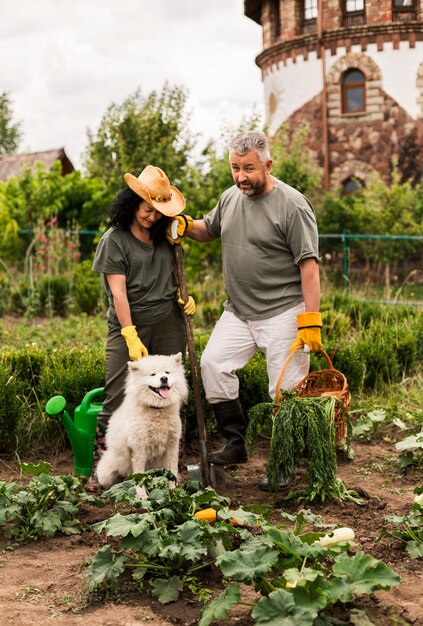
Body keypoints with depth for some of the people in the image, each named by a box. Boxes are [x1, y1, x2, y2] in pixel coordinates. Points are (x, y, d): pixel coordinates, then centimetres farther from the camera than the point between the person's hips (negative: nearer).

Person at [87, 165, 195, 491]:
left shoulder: (164, 237, 12)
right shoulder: (114, 239, -4)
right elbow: (118, 291, -10)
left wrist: (184, 297, 5)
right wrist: (131, 337, -15)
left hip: (169, 323, 5)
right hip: (129, 324, -5)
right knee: (117, 397, -9)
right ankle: (100, 467, 0)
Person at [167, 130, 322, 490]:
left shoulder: (292, 205, -13)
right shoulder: (230, 197, 8)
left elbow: (309, 265, -15)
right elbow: (209, 231, 27)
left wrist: (310, 320, -20)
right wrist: (186, 225, 4)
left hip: (283, 312, -6)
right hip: (239, 311, 7)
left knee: (286, 391, -1)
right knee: (214, 363, -4)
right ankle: (236, 443, 9)